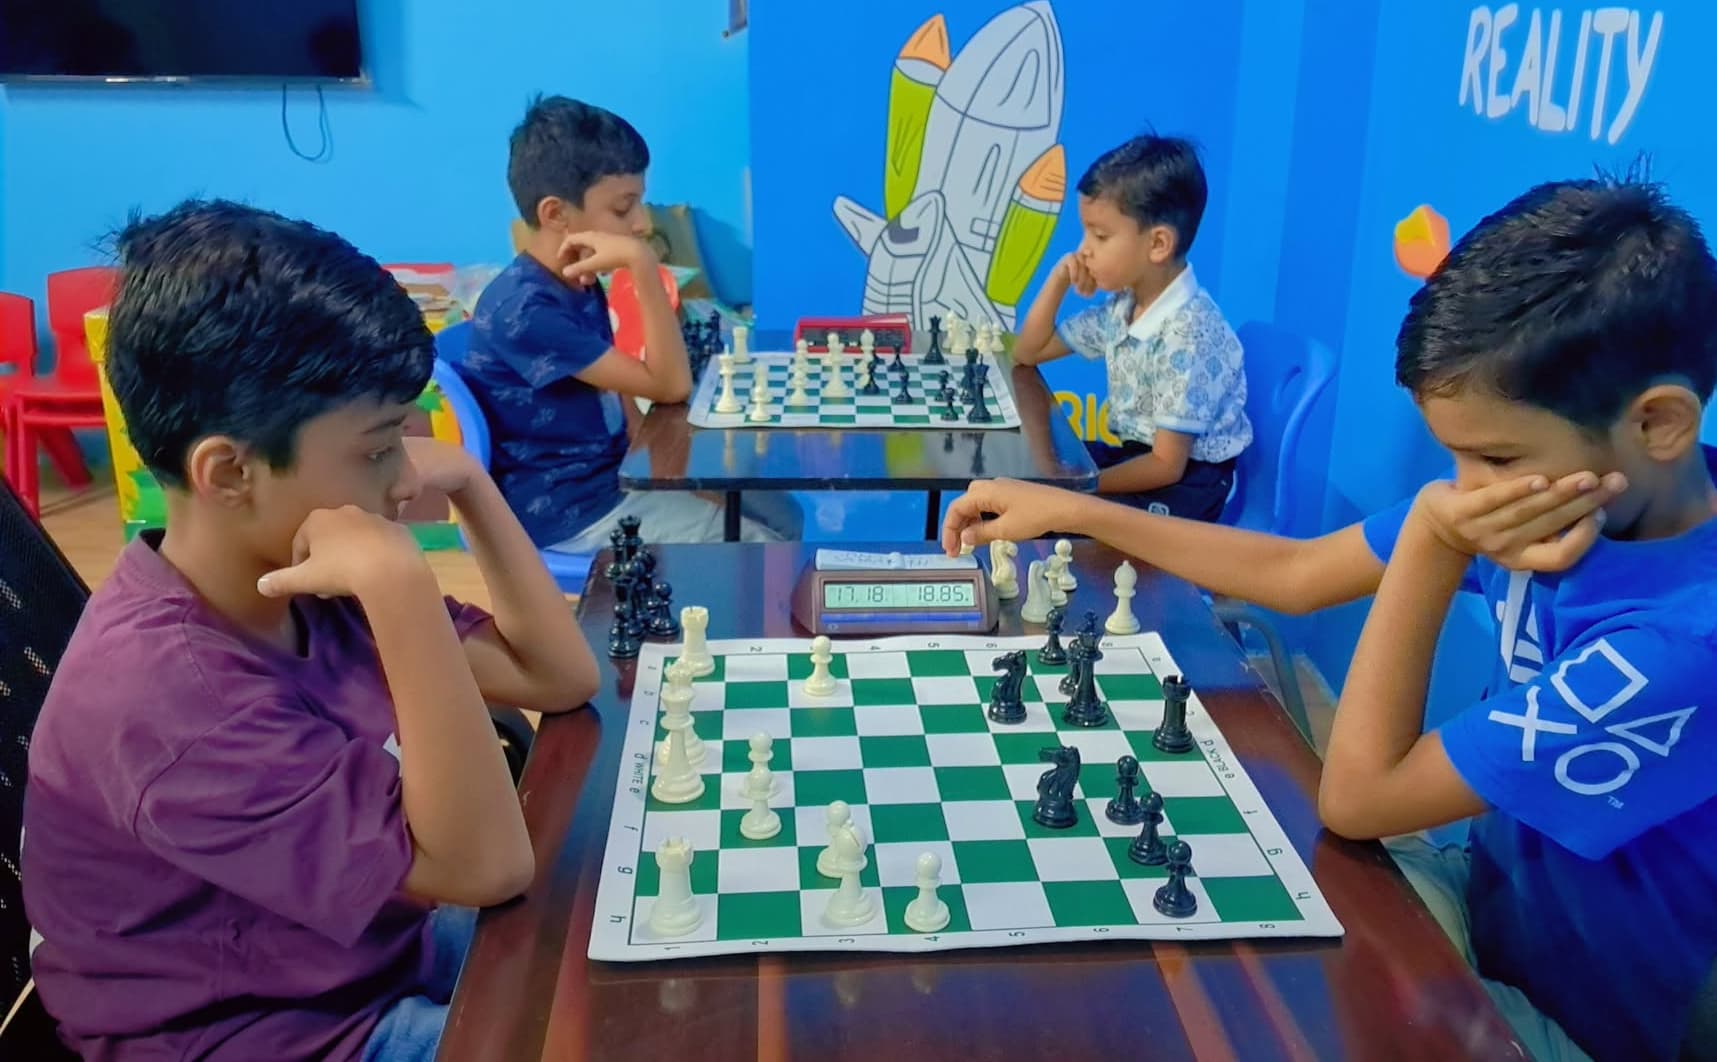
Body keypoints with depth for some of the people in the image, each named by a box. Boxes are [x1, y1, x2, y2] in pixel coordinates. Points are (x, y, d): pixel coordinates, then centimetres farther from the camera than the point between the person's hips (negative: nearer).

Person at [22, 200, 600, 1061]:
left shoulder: (300, 586, -6)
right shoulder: (165, 694, -32)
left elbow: (560, 677, -4)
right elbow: (486, 865, -33)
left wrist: (470, 485, -14)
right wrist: (403, 585, -39)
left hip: (376, 949, 8)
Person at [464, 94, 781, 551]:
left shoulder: (581, 286, 6)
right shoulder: (526, 310, -23)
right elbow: (670, 384, -24)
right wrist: (643, 264, -30)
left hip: (612, 474, 9)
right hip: (565, 511, -9)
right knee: (762, 552, -10)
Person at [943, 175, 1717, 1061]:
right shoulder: (1559, 479, -12)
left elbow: (1356, 796, -26)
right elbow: (1294, 574, -3)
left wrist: (1431, 545, -30)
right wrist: (1070, 511, -4)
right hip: (1497, 888, 6)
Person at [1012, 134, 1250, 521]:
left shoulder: (1186, 334, -26)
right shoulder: (1121, 305, 1)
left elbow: (1166, 465, -25)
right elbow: (1028, 353, 11)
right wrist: (1059, 279, -2)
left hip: (1187, 482, -8)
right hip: (1135, 454, 8)